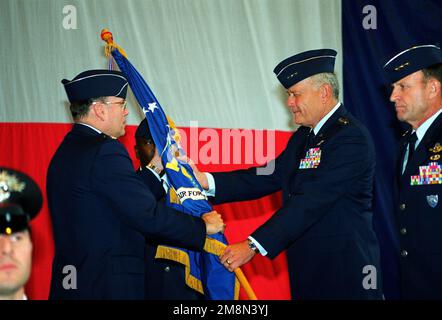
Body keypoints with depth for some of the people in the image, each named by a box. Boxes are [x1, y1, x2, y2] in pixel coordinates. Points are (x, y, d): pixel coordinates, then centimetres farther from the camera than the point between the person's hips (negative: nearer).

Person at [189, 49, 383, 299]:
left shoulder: (351, 137, -16)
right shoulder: (304, 136, 14)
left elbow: (310, 202, -23)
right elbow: (267, 177, 5)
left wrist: (253, 246, -26)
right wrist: (205, 180, -8)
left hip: (344, 274, -8)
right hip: (307, 270, 8)